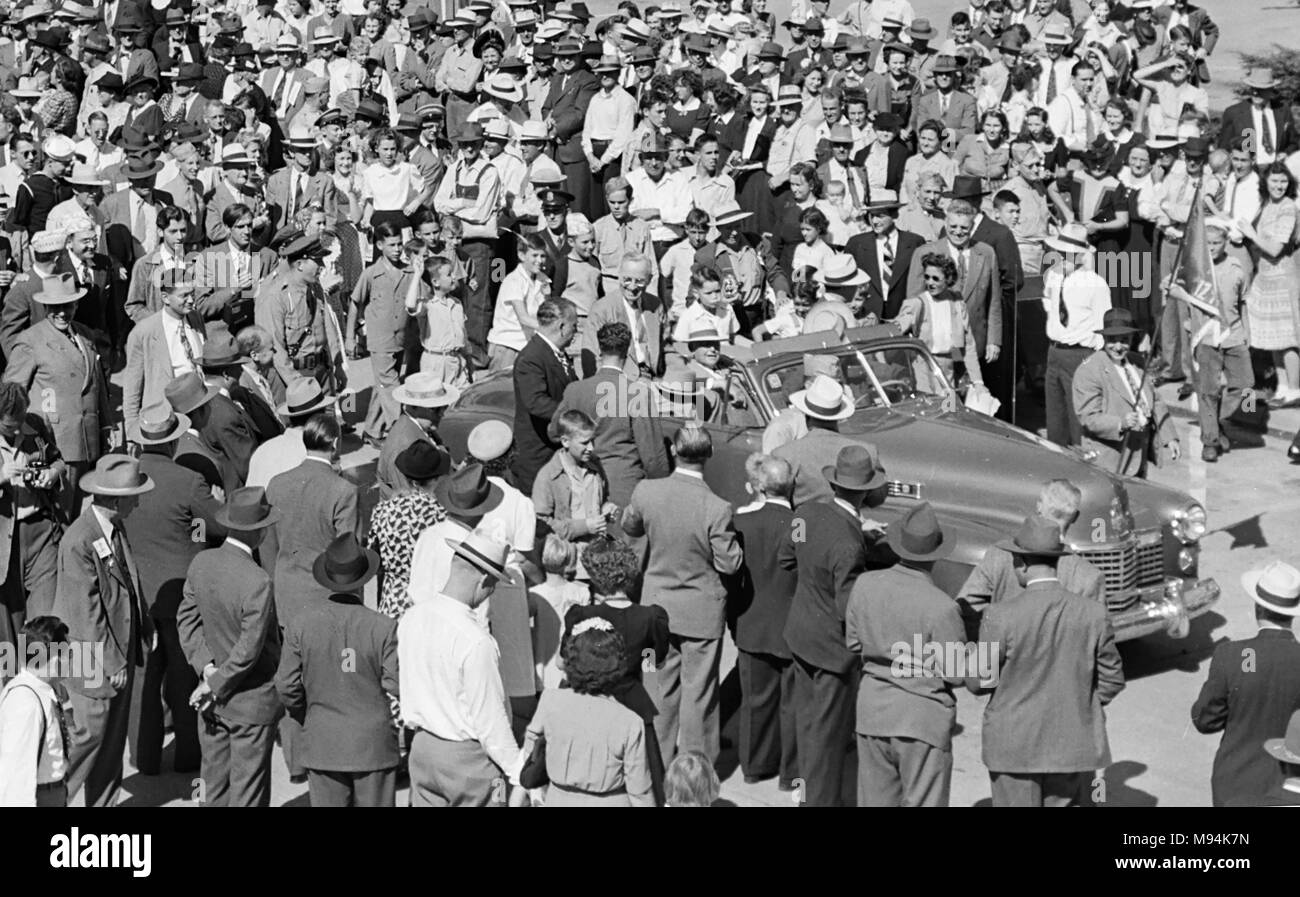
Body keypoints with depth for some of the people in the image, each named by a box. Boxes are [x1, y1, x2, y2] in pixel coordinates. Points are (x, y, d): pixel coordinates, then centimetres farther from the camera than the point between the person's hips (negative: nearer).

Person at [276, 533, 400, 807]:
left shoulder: (301, 625, -7)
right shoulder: (383, 627, -15)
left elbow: (287, 686, -4)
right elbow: (397, 685, -13)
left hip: (322, 743, 2)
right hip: (373, 744, -2)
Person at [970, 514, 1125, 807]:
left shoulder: (1001, 617, -15)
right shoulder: (1094, 615, -7)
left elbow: (978, 682, -7)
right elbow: (1111, 680, 1)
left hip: (1015, 747, -2)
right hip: (1073, 747, 2)